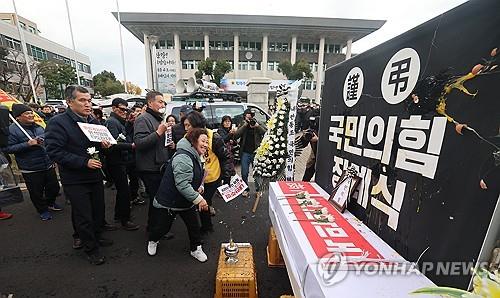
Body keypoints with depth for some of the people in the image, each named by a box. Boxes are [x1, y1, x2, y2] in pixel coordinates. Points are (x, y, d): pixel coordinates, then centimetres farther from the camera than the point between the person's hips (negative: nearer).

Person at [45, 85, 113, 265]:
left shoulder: (94, 122, 8)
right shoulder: (58, 123, -13)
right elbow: (54, 151, -18)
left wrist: (105, 145, -3)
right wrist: (84, 162, -24)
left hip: (95, 175, 6)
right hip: (75, 180, -6)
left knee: (99, 211, 17)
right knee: (83, 216, 5)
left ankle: (95, 238, 40)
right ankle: (91, 248, 24)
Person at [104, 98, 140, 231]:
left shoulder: (119, 122, 17)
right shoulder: (112, 122, -14)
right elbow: (115, 144, -26)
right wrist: (131, 146, -35)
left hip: (120, 161, 10)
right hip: (116, 162, -10)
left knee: (122, 189, 19)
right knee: (125, 190, -5)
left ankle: (118, 215, 33)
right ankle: (125, 220, 6)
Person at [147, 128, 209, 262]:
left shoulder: (195, 157, 4)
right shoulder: (183, 158, -30)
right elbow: (182, 185, -34)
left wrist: (198, 188, 0)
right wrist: (198, 199, -33)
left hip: (186, 201, 8)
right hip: (168, 202, -8)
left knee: (194, 225, 7)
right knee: (162, 227, 14)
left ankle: (196, 249, 29)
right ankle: (152, 241, 46)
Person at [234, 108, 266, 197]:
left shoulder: (257, 124, 3)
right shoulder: (242, 125, 5)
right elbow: (235, 136, -11)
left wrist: (257, 126, -20)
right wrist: (245, 125, -15)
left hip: (256, 152, -1)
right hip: (245, 152, 1)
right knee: (244, 173, 6)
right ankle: (245, 189, 27)